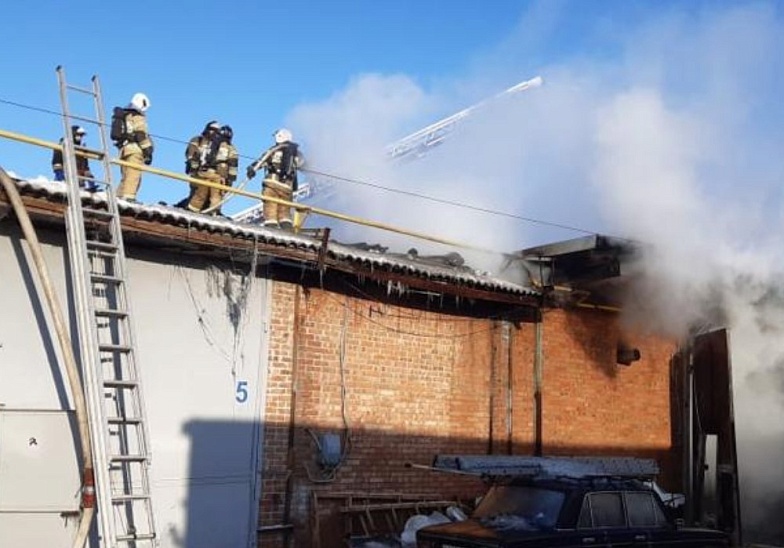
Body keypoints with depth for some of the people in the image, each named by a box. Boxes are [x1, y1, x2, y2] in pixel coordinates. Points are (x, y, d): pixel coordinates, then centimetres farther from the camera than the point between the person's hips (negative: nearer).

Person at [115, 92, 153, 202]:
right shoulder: (137, 117, -2)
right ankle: (128, 197, -25)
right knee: (133, 174, -15)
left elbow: (119, 134, 26)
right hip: (134, 148, -9)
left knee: (126, 175, 13)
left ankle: (119, 197, 12)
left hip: (123, 149, 9)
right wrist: (148, 151, -12)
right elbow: (141, 135, -12)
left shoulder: (123, 116, 25)